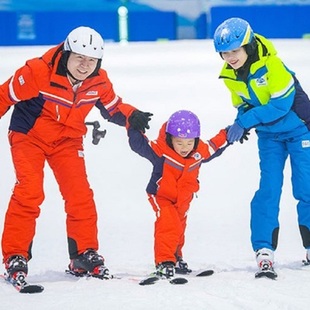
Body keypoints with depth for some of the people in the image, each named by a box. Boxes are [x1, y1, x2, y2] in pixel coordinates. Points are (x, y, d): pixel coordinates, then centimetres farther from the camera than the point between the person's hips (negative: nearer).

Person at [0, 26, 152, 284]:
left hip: (67, 141, 4)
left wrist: (132, 117, -15)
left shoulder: (99, 82, -10)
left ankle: (85, 256, 8)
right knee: (29, 192, -18)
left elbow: (113, 107, 6)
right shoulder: (37, 72, -25)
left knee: (80, 195, -5)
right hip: (29, 136, -4)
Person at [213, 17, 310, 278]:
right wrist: (241, 125, -16)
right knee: (268, 190, -8)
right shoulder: (229, 76, -8)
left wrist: (245, 121, -29)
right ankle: (264, 252, -10)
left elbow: (281, 104, -27)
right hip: (268, 136, 4)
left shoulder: (271, 65, -27)